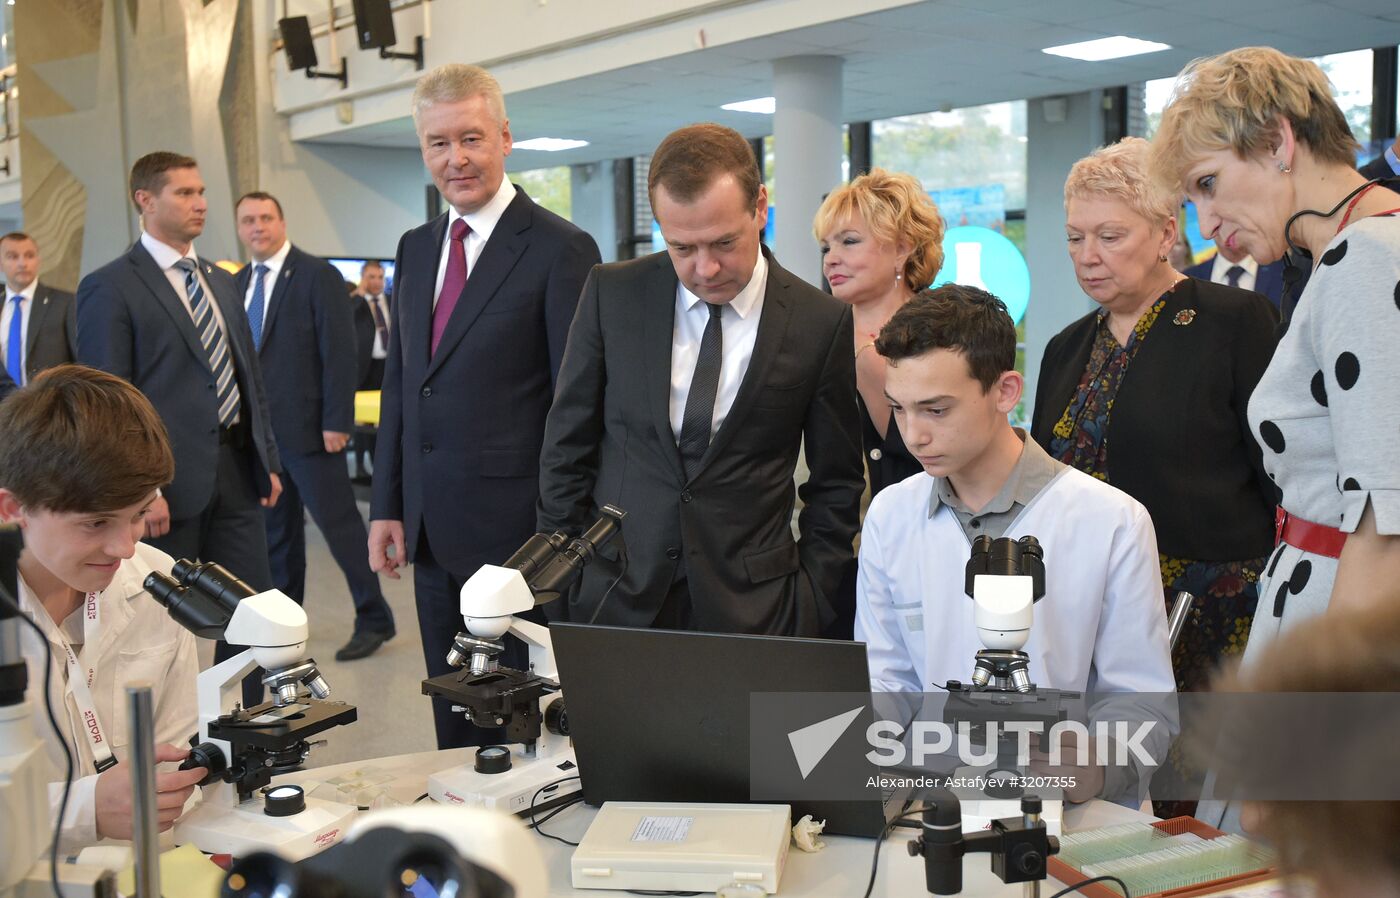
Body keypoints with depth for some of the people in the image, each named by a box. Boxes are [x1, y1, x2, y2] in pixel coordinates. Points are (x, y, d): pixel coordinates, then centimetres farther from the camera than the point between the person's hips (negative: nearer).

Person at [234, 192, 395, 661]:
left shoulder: (317, 275, -7)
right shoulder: (237, 284, 12)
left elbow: (338, 353, -11)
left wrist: (336, 423, -16)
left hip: (307, 427, -6)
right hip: (256, 429, 6)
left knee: (339, 524, -2)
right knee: (275, 531, 14)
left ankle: (373, 618, 8)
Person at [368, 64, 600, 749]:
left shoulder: (559, 250, -10)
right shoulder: (416, 249, 12)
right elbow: (398, 383, 16)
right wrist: (387, 507, 11)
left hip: (515, 530, -6)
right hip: (431, 532, 7)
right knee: (453, 721, 17)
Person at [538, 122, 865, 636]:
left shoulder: (821, 323, -5)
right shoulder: (611, 294, -2)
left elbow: (836, 484, 3)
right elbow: (567, 448, 4)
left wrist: (809, 604, -1)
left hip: (749, 607, -1)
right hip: (612, 597, 1)